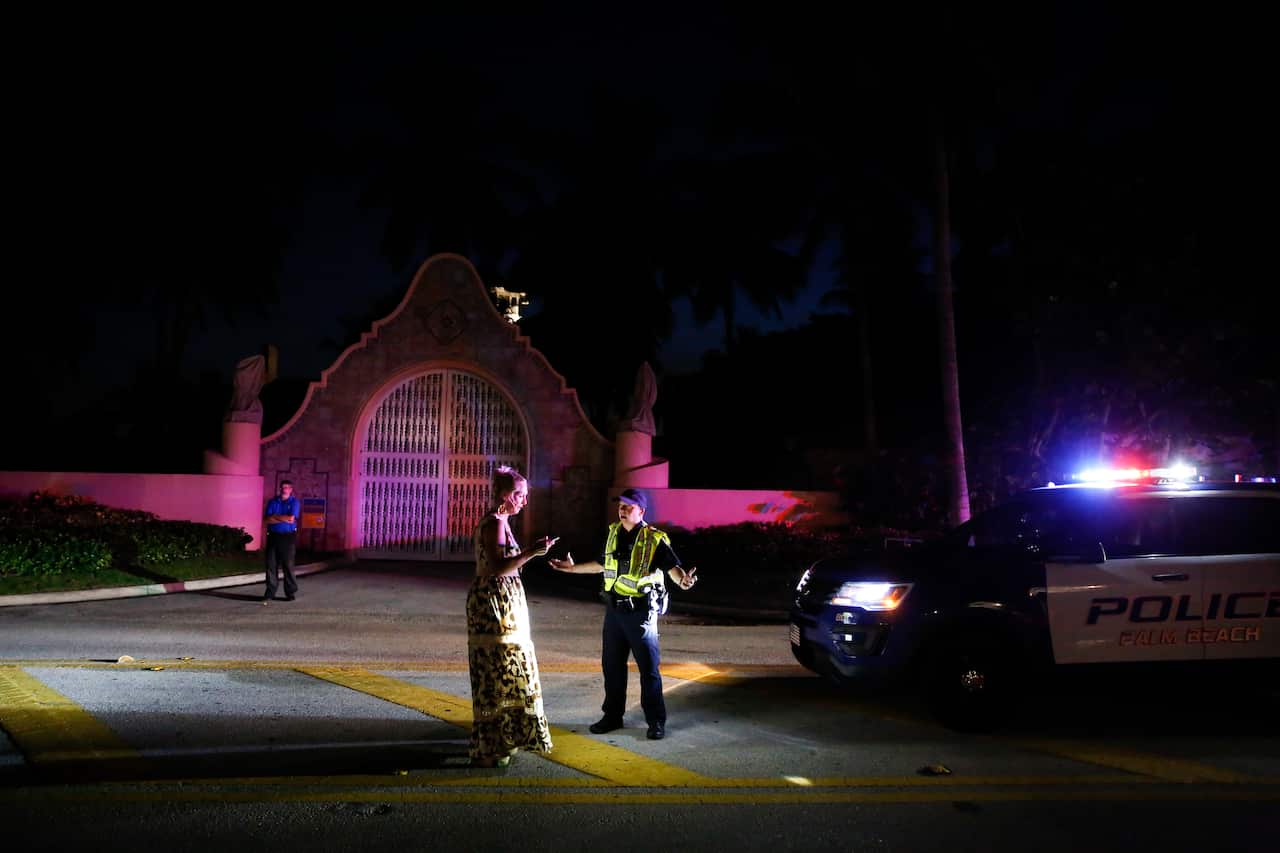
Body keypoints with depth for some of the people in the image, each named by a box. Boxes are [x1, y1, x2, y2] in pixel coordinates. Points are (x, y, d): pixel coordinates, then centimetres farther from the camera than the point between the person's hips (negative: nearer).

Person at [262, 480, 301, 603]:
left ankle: (291, 593, 6)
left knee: (288, 565, -1)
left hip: (288, 537, -3)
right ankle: (270, 593, 5)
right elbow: (268, 519, 0)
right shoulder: (272, 502, 11)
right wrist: (284, 519, -9)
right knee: (271, 565, 0)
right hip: (273, 536, 3)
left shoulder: (294, 502, 3)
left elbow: (291, 518, -10)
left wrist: (276, 516, -3)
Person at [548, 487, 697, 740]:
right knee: (612, 665, 13)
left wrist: (682, 579, -43)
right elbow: (601, 565, 22)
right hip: (614, 609, 6)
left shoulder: (655, 539, -11)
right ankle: (612, 716, 27)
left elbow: (673, 566, -21)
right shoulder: (613, 533, 7)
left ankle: (656, 722, 11)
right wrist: (573, 567, 25)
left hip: (641, 612, -6)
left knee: (649, 667, 0)